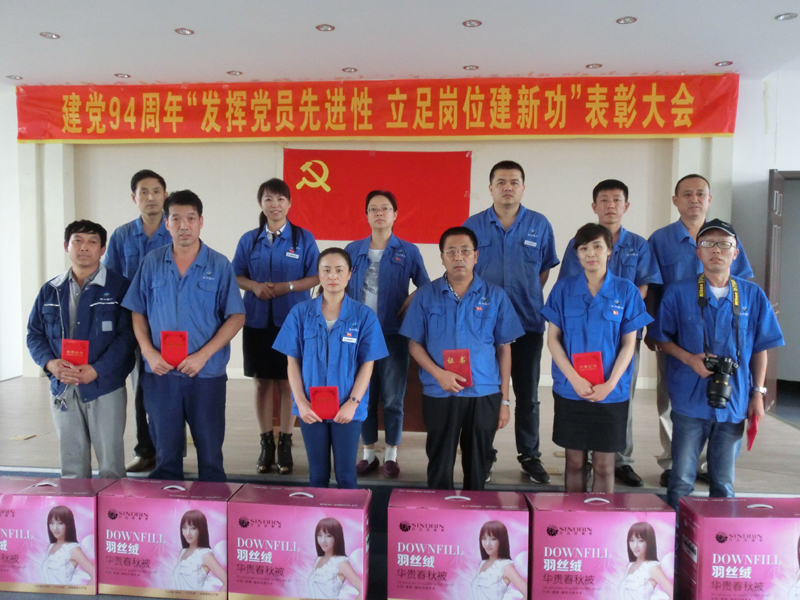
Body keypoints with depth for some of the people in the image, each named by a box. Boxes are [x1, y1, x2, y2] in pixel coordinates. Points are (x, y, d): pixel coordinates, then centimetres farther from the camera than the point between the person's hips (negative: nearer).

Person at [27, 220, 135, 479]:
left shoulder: (118, 286, -3)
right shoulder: (50, 290, 11)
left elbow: (127, 335, -10)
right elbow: (34, 334, 11)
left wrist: (96, 370, -18)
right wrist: (50, 363, -8)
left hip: (105, 387, -4)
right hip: (62, 389, 4)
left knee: (111, 462, 2)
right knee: (71, 463, 12)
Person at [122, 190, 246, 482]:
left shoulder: (219, 265, -2)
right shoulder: (152, 263, 5)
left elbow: (236, 317, -5)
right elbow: (138, 313, 9)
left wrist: (203, 355, -13)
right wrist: (148, 352, -7)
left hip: (207, 373, -2)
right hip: (160, 373, 2)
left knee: (210, 450, 6)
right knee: (165, 450, 12)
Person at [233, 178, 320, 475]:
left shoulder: (304, 238, 1)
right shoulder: (249, 240, 8)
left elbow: (315, 277, 0)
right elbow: (236, 275, 10)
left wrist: (287, 287, -15)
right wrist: (255, 286, -10)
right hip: (257, 320, 2)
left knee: (288, 384, 2)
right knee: (262, 383, 7)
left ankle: (285, 443, 14)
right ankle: (266, 443, 20)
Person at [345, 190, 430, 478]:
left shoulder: (408, 251, 1)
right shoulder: (353, 250, 7)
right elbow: (342, 288, 13)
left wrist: (412, 299, -11)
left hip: (394, 335, -2)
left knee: (392, 398, 5)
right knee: (364, 396, 9)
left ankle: (391, 455, 21)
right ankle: (369, 453, 24)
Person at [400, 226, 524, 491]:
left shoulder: (495, 296, 3)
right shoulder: (425, 295, 2)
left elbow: (504, 349, 5)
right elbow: (414, 344, 3)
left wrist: (504, 400, 3)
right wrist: (438, 373, -13)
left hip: (484, 395, 1)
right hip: (438, 394, 0)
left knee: (477, 468, 12)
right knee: (440, 468, 8)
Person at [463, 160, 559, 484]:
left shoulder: (540, 225, 2)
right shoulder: (473, 225, 2)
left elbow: (544, 271, 11)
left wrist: (528, 297, 2)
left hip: (527, 321, 1)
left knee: (527, 394, 10)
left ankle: (530, 456, 25)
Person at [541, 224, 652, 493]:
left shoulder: (626, 290, -1)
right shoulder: (563, 288, 0)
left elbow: (629, 343, 0)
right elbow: (552, 339, -1)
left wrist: (609, 384, -11)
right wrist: (575, 379, -12)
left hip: (611, 392, 0)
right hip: (570, 390, 1)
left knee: (604, 465, 7)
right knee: (574, 461, 11)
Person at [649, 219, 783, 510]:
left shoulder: (753, 295, 3)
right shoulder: (678, 293, -3)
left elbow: (760, 349, 8)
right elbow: (662, 339, 3)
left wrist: (758, 393, 4)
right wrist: (690, 358, -13)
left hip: (734, 401, 2)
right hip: (690, 400, -2)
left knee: (724, 481, 13)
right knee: (682, 479, 7)